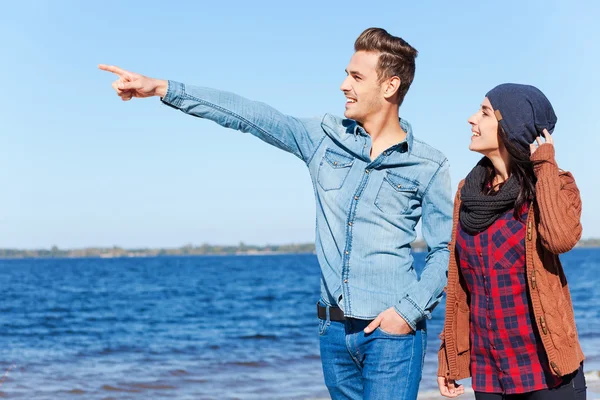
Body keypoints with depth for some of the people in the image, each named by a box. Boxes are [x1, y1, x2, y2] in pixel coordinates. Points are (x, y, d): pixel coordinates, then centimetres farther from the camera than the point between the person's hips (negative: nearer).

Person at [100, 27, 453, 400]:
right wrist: (161, 88, -1)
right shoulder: (326, 136, 6)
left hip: (392, 331, -4)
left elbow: (447, 250, -1)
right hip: (335, 327, 4)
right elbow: (247, 115, 3)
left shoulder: (428, 166, -3)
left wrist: (410, 310, -13)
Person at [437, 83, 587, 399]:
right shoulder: (468, 193, 7)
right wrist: (448, 357, 10)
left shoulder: (554, 184, -5)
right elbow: (458, 284, 11)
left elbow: (561, 238, -27)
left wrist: (544, 165, -15)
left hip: (546, 368, -4)